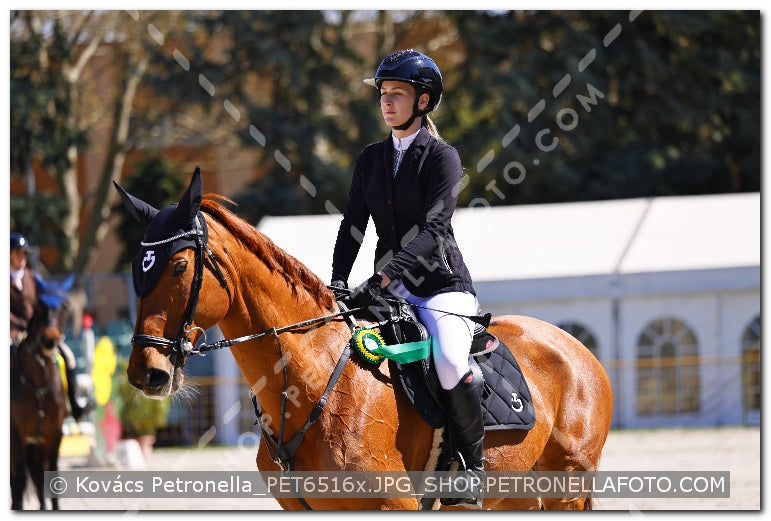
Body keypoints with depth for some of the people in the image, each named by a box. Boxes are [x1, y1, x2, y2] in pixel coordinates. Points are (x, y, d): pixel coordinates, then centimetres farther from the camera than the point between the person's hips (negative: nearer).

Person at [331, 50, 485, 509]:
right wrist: (338, 281, -9)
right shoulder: (371, 159, 13)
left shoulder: (442, 157, -6)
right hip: (389, 290, 6)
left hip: (441, 286, -6)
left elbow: (433, 228, -18)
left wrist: (385, 276, -30)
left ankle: (472, 469, -15)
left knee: (451, 364, -32)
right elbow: (354, 225, 9)